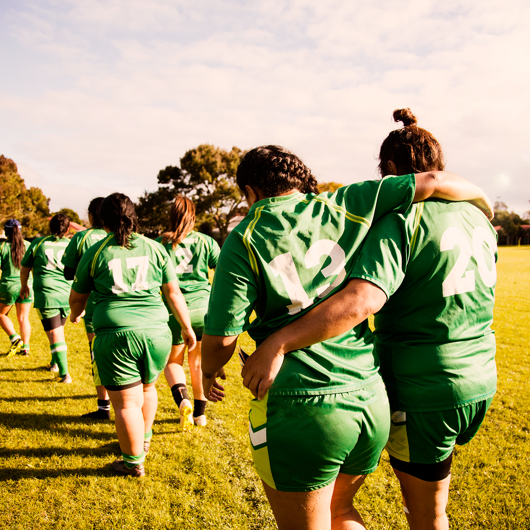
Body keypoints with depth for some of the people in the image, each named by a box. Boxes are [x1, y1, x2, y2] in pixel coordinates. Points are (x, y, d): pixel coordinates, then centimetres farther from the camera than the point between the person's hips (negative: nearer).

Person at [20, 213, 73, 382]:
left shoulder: (38, 243, 1)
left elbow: (24, 269, 11)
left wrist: (24, 286, 29)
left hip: (46, 295, -3)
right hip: (67, 296, 3)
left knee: (55, 335, -2)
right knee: (58, 330, 23)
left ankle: (65, 374, -7)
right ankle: (55, 363, 39)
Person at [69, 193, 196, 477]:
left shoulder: (95, 252, 4)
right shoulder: (155, 248, 7)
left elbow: (76, 298, 15)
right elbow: (174, 294, 7)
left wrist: (75, 315, 37)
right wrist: (187, 327, 18)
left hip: (115, 334, -3)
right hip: (156, 331, 3)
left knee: (126, 403, 8)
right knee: (147, 387, 25)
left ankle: (134, 462, 22)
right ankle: (144, 439, 45)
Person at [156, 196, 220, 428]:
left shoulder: (159, 244, 0)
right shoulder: (206, 241, 4)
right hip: (203, 308, 2)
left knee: (173, 361, 17)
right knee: (198, 361, 17)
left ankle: (183, 400, -8)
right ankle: (199, 412, 27)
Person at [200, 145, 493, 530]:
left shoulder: (245, 240, -4)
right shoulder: (344, 208, 5)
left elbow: (221, 338, -8)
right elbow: (433, 182, 5)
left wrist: (209, 373, 14)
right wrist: (482, 200, 25)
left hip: (300, 408, -4)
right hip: (371, 400, 5)